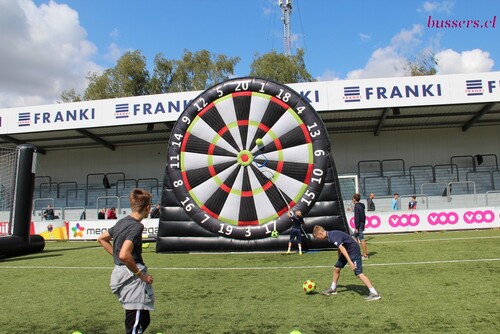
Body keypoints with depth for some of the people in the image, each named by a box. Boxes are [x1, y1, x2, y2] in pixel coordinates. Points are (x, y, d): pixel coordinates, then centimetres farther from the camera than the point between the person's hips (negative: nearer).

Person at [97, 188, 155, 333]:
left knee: (144, 320, 20)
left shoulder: (122, 222, 10)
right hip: (132, 278, -10)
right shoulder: (136, 226, -17)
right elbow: (125, 255, -29)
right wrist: (141, 275, -18)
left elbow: (101, 238, 25)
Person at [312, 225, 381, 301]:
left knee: (359, 273, -14)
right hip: (347, 251, 10)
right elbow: (339, 248, 20)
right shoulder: (330, 235, 7)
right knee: (336, 268, 14)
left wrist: (350, 262, -32)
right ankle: (333, 289, 30)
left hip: (353, 250, -10)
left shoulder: (332, 236, -24)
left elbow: (342, 249, -30)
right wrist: (339, 259, 28)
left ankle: (374, 294, -11)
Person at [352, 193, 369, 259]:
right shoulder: (361, 206, 12)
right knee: (354, 236, 18)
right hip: (362, 224, 10)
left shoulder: (356, 206, -16)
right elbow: (364, 216, 17)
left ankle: (365, 255, -1)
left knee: (362, 240, -5)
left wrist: (356, 227, -18)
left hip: (359, 225, -10)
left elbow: (356, 218, -20)